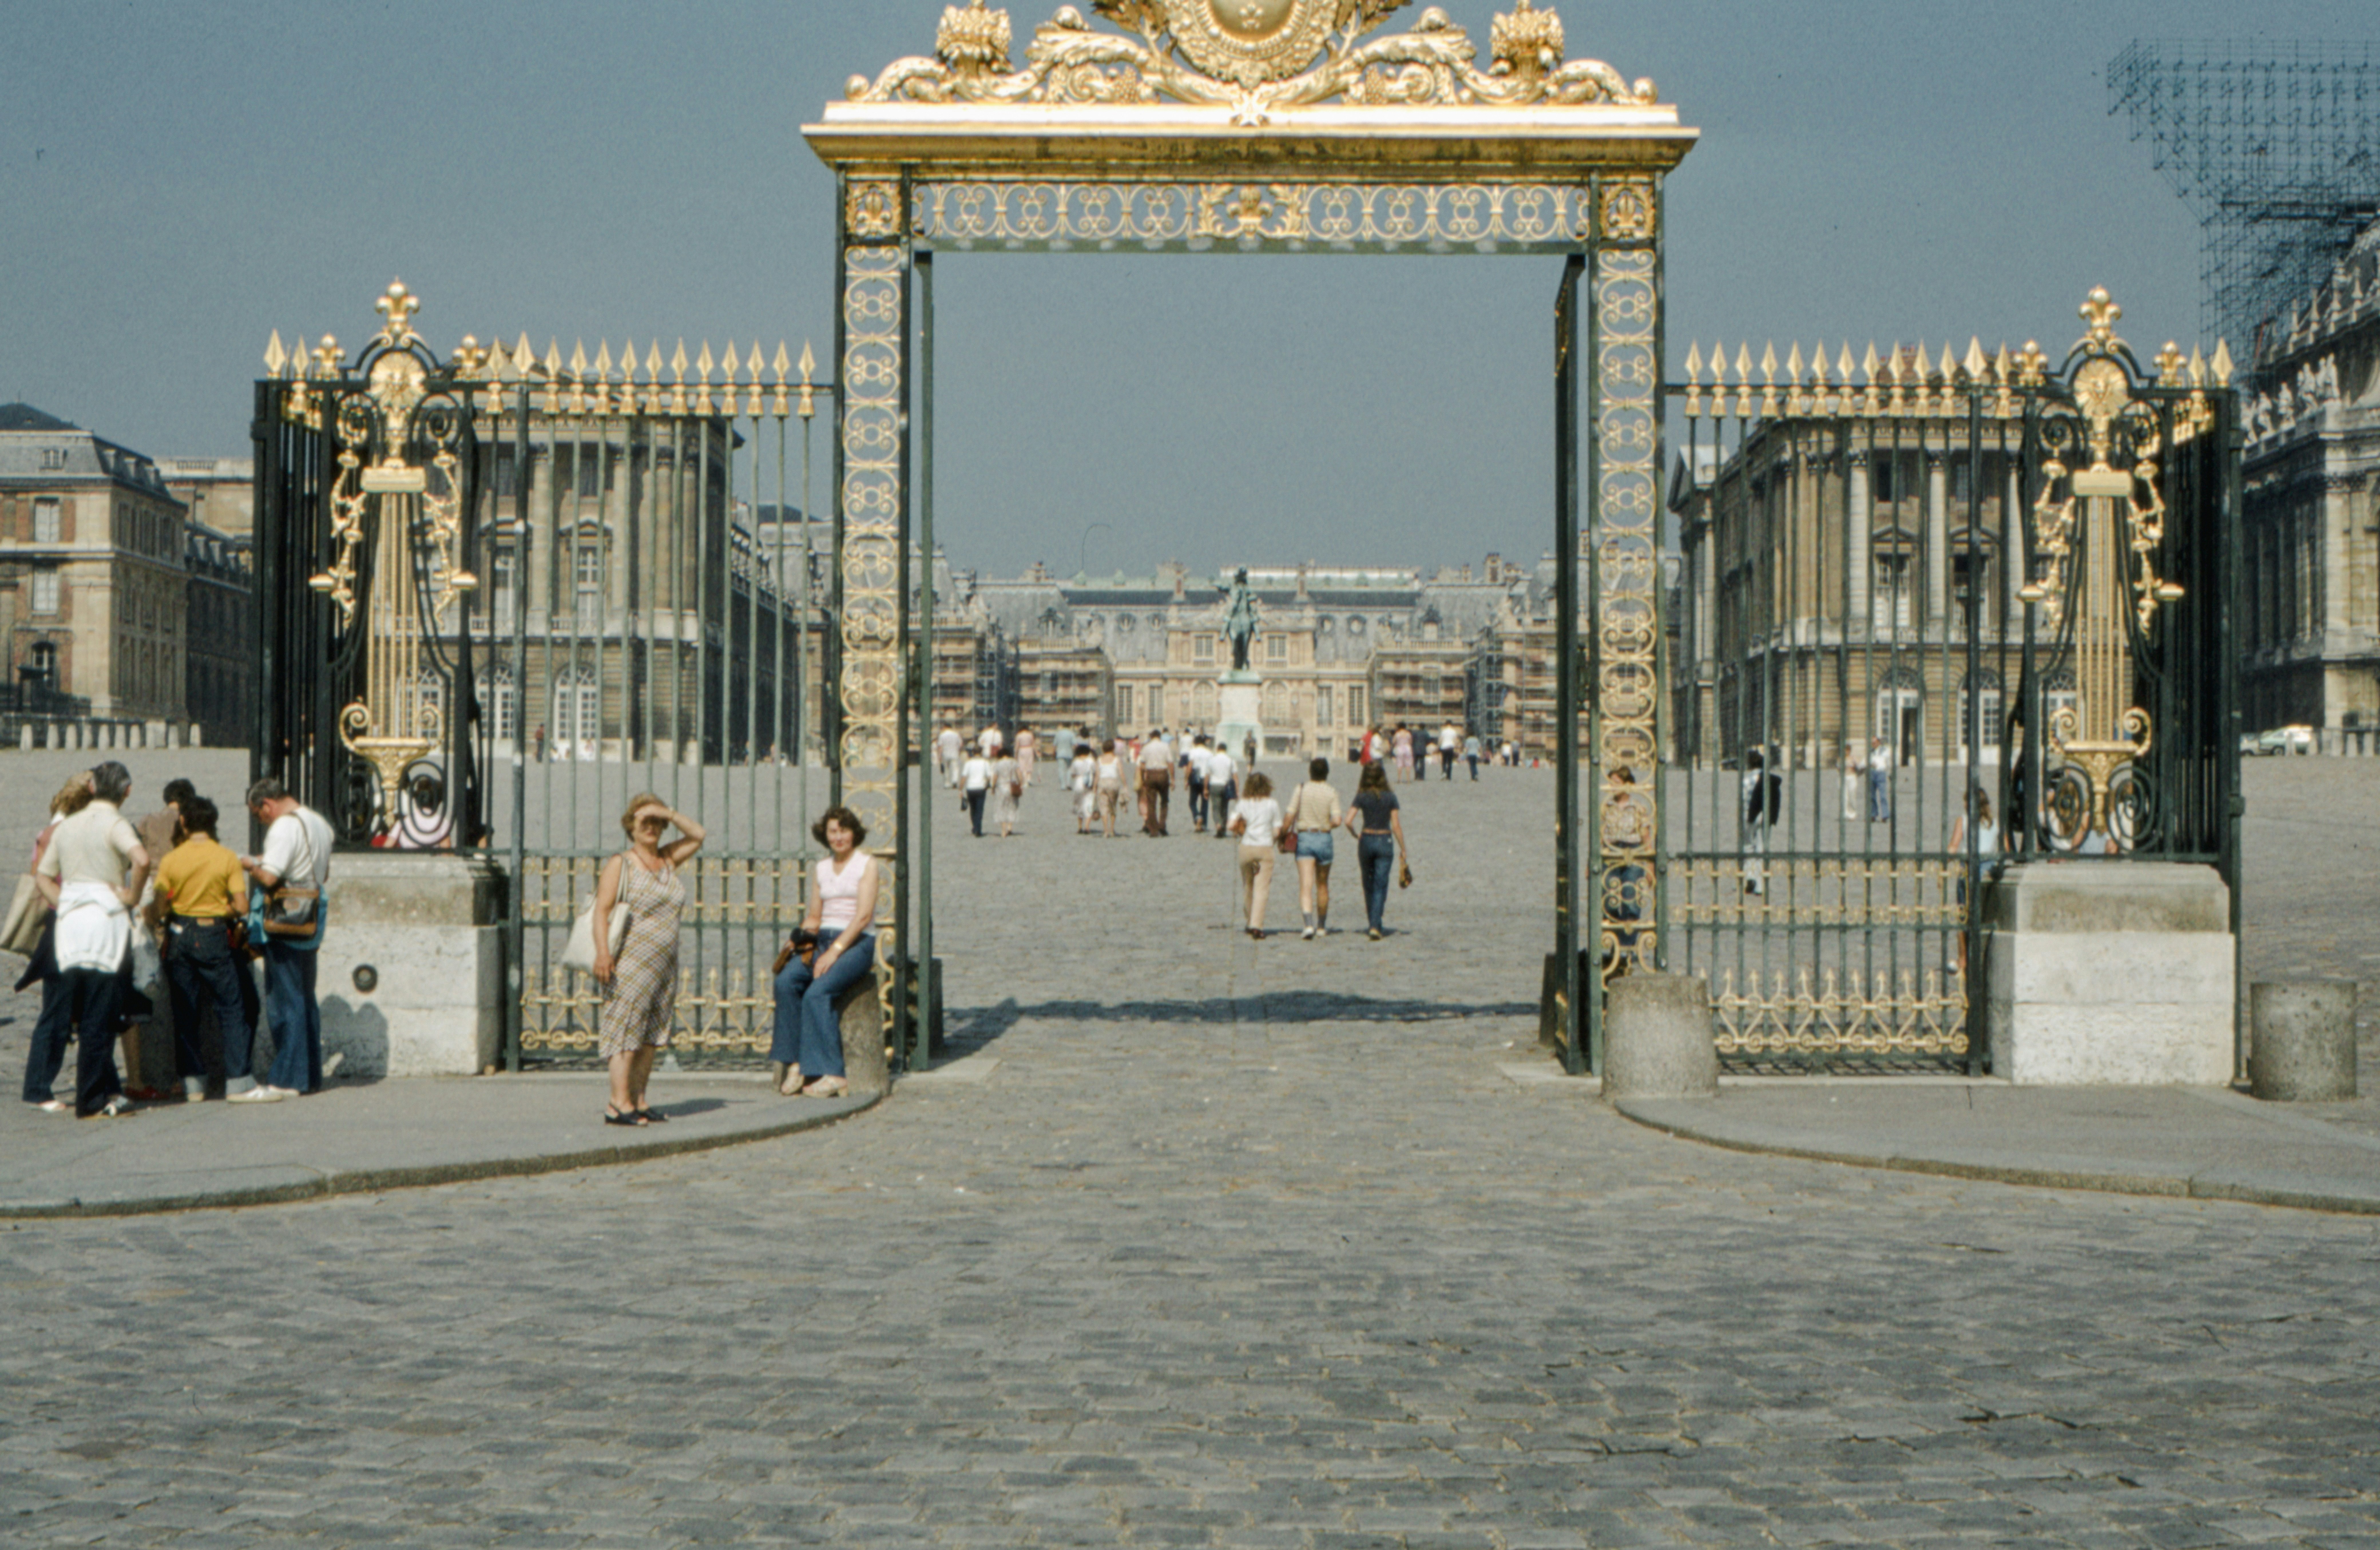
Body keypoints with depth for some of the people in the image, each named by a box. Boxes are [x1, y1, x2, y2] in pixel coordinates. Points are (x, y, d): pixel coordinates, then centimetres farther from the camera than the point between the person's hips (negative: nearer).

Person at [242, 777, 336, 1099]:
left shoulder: (284, 828, -17)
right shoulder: (319, 823, 12)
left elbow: (269, 877, -25)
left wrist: (250, 864, -5)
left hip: (284, 924, -9)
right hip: (310, 924, 9)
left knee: (284, 1002, -4)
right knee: (306, 999, 14)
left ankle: (287, 1079, -3)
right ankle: (310, 1074, 18)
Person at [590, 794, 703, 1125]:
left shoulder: (668, 860, 16)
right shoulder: (620, 865, -1)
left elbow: (698, 836, 19)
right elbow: (602, 910, -7)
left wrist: (669, 814, 4)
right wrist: (603, 951, -19)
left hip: (665, 962, 6)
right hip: (630, 962, -6)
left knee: (651, 1035, 5)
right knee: (627, 1026, -11)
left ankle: (638, 1101, 9)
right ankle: (619, 1103, -15)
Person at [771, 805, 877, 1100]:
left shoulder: (867, 864, 0)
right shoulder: (822, 869, 18)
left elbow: (864, 916, -10)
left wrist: (834, 952, -18)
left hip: (856, 943, -5)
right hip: (823, 940, 5)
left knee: (817, 992, -30)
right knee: (786, 981, -24)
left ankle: (830, 1073, -27)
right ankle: (795, 1063, -22)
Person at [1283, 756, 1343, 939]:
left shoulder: (1300, 791, -3)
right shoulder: (1332, 794, -4)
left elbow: (1290, 818, -8)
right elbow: (1337, 821, -12)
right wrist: (1328, 825, 10)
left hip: (1304, 838, -1)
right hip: (1324, 838, 1)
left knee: (1306, 886, -6)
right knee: (1322, 886, 16)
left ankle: (1309, 925, -24)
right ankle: (1322, 927, 25)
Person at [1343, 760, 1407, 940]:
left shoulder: (1362, 797, -4)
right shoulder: (1390, 797, -3)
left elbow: (1349, 821, -12)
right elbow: (1396, 826, -3)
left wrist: (1356, 835, 7)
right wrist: (1403, 849, 4)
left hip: (1366, 841, 1)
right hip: (1385, 842, -1)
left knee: (1369, 885, 16)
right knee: (1381, 886, -1)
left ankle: (1374, 924, 24)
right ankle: (1375, 926, -15)